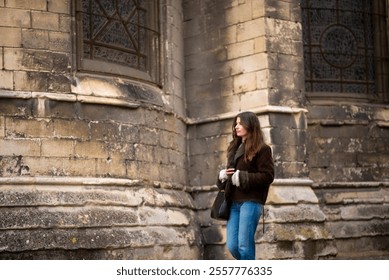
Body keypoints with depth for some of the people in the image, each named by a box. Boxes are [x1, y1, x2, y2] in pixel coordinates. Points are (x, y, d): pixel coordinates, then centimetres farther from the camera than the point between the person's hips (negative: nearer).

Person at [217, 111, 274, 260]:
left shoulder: (261, 149, -2)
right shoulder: (235, 148, 20)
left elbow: (267, 176, -11)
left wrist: (241, 177, -14)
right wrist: (222, 175, 5)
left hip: (250, 201, -7)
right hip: (234, 202, 7)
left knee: (244, 244, -10)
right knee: (232, 246, 2)